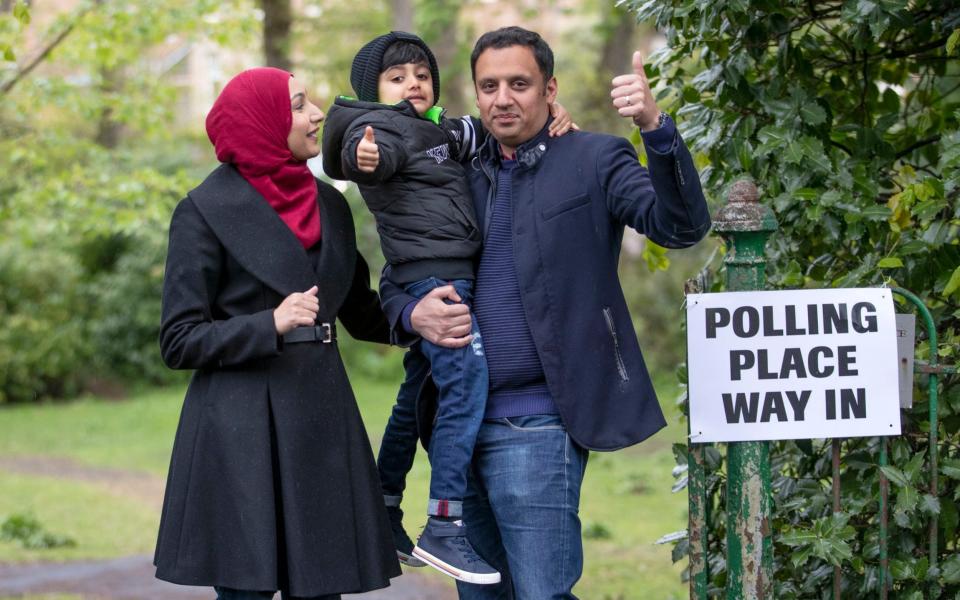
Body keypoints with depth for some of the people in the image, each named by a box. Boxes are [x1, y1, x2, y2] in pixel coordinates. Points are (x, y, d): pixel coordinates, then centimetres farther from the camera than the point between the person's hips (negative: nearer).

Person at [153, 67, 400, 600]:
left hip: (320, 421, 6)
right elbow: (179, 341, -8)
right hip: (241, 430, -6)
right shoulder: (206, 211, -6)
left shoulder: (328, 204, 12)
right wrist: (271, 324, -22)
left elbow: (360, 312, 21)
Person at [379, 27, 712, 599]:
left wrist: (656, 127, -31)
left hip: (536, 428, -6)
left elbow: (682, 227, -16)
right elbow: (393, 283, 19)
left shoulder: (592, 160, -1)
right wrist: (413, 314, -5)